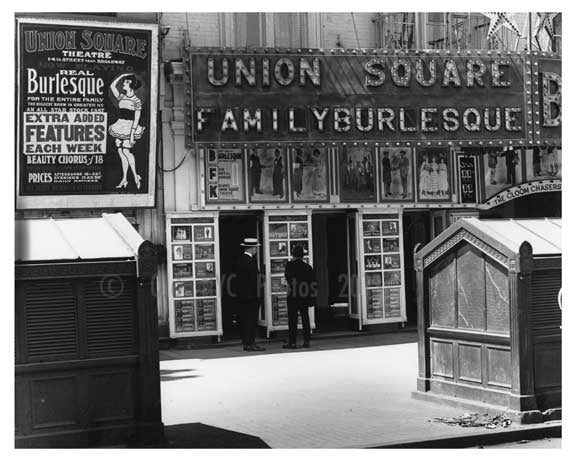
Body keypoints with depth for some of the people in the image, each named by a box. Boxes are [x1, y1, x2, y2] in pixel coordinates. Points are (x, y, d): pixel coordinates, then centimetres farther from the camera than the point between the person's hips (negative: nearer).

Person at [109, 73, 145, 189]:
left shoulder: (136, 101, -7)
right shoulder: (121, 97, 10)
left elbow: (137, 119, -11)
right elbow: (112, 86, 9)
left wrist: (132, 133, -18)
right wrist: (121, 76, 5)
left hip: (130, 127, -6)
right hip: (120, 126, 6)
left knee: (126, 151, -14)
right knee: (120, 152, 3)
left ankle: (135, 176, 0)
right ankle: (124, 179, 8)